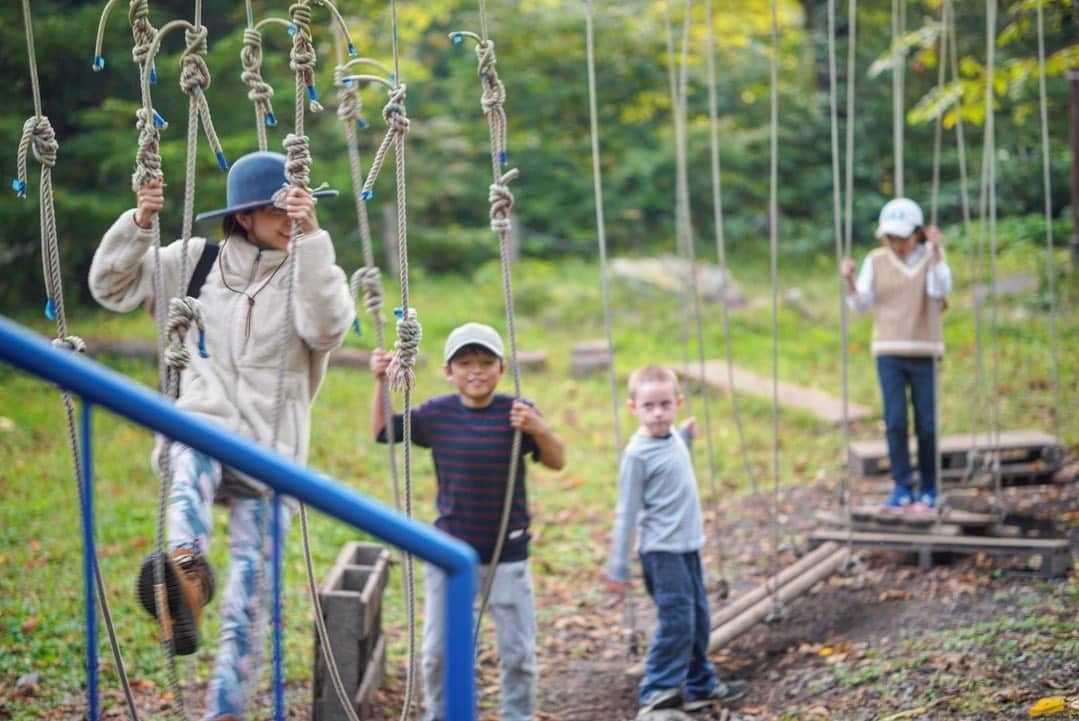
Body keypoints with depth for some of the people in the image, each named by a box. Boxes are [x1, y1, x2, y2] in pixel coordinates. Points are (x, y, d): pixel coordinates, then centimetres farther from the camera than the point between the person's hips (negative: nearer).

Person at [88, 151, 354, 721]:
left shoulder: (305, 273, 2)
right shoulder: (195, 262, 9)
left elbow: (327, 327, -20)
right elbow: (111, 286, 11)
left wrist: (312, 238, -27)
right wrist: (139, 224, -4)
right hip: (200, 430, 1)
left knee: (248, 601, -4)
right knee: (192, 457, -38)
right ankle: (186, 567, -63)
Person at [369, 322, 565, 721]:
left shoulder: (517, 413, -8)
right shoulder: (436, 414, -2)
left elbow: (557, 461, -10)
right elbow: (383, 431, 8)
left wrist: (539, 430, -29)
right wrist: (381, 383, -4)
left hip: (507, 555, -2)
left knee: (518, 652, 6)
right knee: (438, 650, 10)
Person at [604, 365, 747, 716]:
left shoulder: (673, 439, 6)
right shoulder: (638, 453, -15)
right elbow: (627, 513, -12)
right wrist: (618, 569, -10)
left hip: (688, 546, 8)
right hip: (662, 551, -8)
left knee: (699, 620, 15)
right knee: (677, 623, -12)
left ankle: (701, 686, 26)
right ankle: (655, 694, -4)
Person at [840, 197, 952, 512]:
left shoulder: (931, 256, 0)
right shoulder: (876, 260, 3)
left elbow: (940, 289, -18)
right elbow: (862, 304, 0)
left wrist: (936, 249, -27)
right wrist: (849, 280, -18)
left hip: (923, 351, -1)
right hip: (888, 351, 1)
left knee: (926, 424, 1)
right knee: (895, 421, -7)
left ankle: (929, 490, 12)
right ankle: (902, 489, -2)